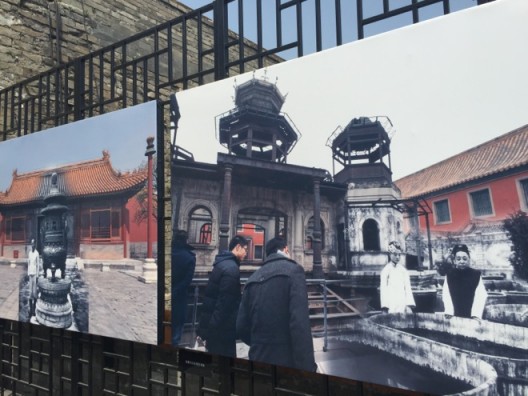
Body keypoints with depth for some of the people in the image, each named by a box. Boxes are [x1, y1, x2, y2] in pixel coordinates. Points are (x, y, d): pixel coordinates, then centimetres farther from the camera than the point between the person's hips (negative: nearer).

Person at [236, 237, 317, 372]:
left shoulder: (253, 278, 11)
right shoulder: (293, 270, -7)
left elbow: (241, 326, 12)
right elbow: (300, 323, -19)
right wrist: (308, 367, -19)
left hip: (258, 359, 6)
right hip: (286, 360, -6)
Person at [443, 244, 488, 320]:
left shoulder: (476, 275, -4)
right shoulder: (449, 276, -1)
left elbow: (480, 296, -11)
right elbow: (446, 296, -6)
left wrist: (477, 315, -21)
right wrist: (449, 313, -17)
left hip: (471, 317, -1)